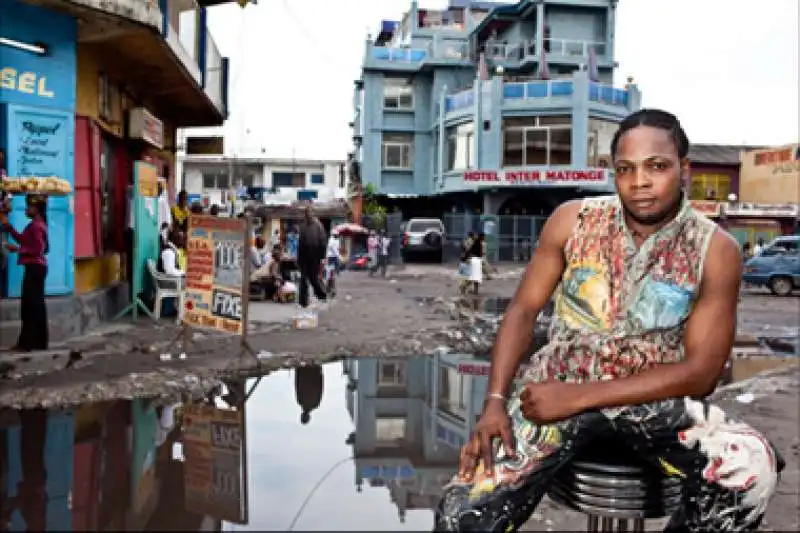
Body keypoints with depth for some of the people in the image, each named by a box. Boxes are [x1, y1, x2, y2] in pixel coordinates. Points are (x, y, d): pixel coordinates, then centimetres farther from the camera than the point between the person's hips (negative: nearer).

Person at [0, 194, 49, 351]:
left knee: (29, 305, -7)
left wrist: (17, 249, -15)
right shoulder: (38, 224, 16)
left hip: (34, 268, -10)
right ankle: (40, 341, 15)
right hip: (37, 267, 10)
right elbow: (23, 240, 20)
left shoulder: (35, 226, -15)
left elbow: (37, 250, -21)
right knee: (36, 304, 11)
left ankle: (26, 343, -4)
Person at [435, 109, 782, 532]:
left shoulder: (716, 251, -8)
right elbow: (523, 310, 1)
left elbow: (700, 371, -11)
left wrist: (579, 396, -18)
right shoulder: (572, 220, -4)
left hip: (653, 398, 1)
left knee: (753, 469, -28)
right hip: (555, 388, 0)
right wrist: (495, 400, -14)